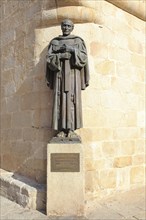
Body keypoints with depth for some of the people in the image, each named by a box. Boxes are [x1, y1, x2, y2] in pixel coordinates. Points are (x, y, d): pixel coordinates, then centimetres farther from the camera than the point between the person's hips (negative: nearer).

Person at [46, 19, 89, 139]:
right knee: (61, 99, -7)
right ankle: (62, 129, -6)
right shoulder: (54, 42, 14)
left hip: (73, 73, -1)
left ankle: (71, 129, -9)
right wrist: (61, 55, -13)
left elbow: (84, 57, 1)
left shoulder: (78, 41, 11)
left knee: (72, 98, -9)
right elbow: (49, 58, 4)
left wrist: (73, 50, -14)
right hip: (60, 72, 1)